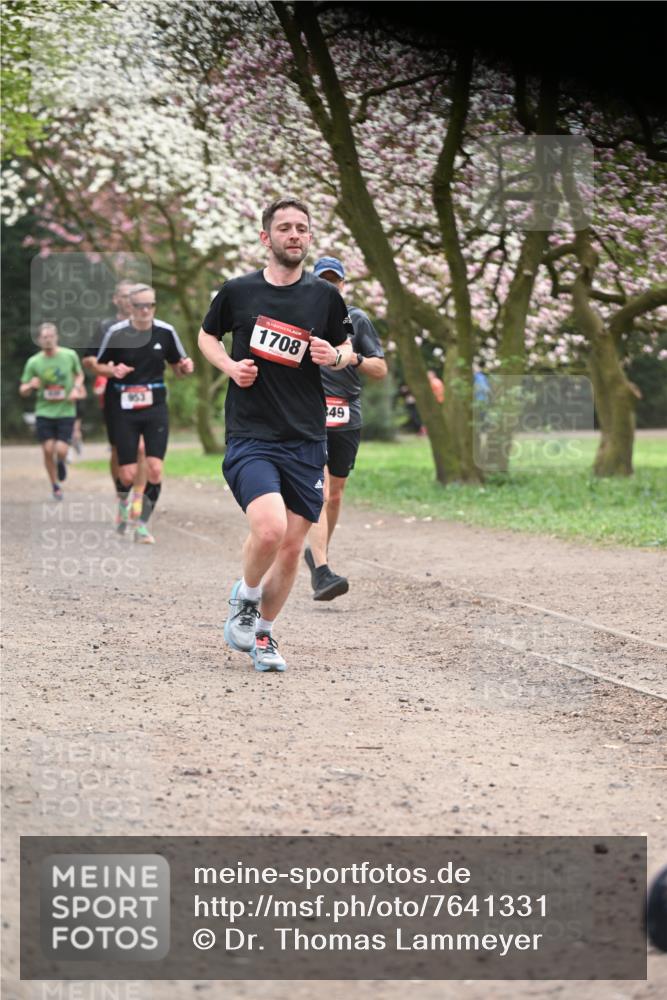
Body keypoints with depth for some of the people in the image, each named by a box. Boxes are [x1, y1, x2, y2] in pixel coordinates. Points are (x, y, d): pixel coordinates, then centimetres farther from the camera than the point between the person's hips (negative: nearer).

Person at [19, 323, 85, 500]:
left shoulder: (70, 356, -4)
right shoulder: (33, 362, -4)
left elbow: (79, 374, 16)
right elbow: (23, 391, 2)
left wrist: (76, 389, -4)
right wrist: (30, 386, -20)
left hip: (66, 411, -1)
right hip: (44, 411, 1)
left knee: (61, 450, -10)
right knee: (48, 449, -2)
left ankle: (61, 462, 28)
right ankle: (55, 485, 19)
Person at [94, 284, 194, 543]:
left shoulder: (165, 332, -3)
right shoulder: (116, 333, -9)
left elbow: (178, 366, 10)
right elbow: (98, 366, 2)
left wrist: (186, 367, -13)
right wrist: (112, 370, -19)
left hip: (156, 408, 2)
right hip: (124, 410, -2)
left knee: (155, 470, -10)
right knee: (128, 475, -3)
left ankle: (142, 524, 7)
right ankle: (123, 499, 35)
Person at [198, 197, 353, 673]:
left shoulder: (326, 296, 5)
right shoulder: (238, 291, 1)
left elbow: (346, 349, 18)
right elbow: (207, 336, 17)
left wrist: (334, 356, -5)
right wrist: (230, 365, -3)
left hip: (306, 438, 3)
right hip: (250, 434, -3)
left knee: (292, 546, 5)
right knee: (269, 528, -23)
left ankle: (263, 632, 25)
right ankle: (245, 597, 7)